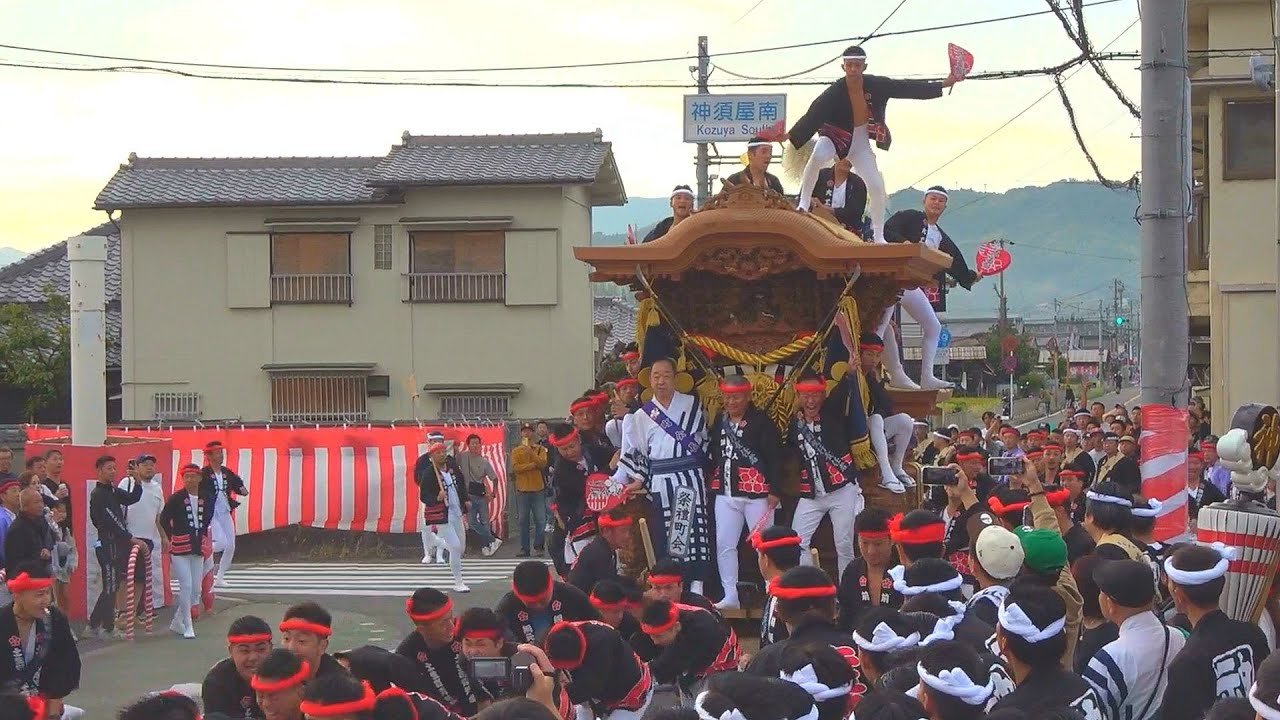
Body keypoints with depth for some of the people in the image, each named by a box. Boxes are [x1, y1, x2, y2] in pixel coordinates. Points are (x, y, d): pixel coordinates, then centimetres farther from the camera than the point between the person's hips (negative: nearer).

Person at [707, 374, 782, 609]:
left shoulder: (761, 422, -7)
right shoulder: (719, 421, 11)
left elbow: (774, 458, -10)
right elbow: (713, 454, 19)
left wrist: (775, 490, -14)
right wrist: (709, 481, 17)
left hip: (757, 493, -6)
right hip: (725, 493, 6)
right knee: (724, 545, 5)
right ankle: (730, 596, 12)